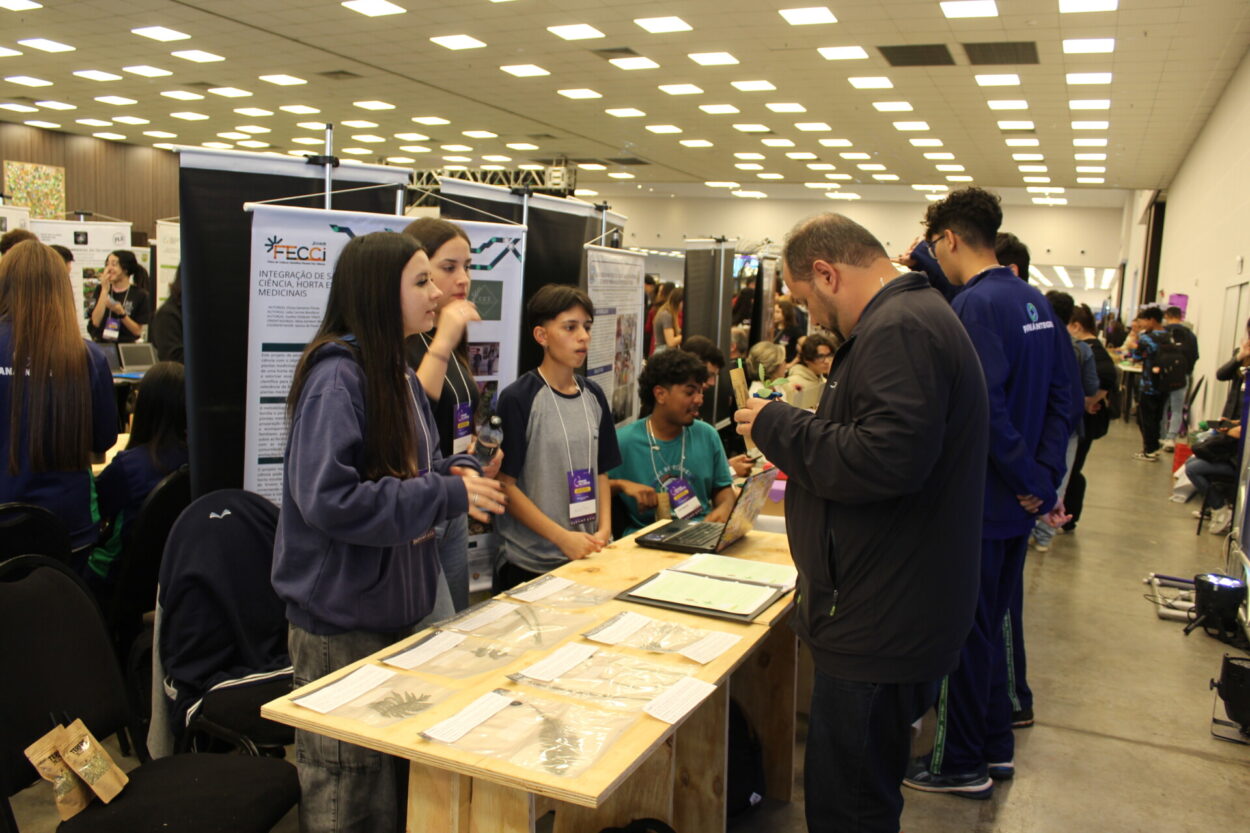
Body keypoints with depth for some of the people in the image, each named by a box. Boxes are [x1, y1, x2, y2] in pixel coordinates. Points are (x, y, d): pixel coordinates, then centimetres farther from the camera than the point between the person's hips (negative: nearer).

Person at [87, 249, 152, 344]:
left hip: (126, 345, -2)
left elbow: (138, 331, 0)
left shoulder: (140, 295, 1)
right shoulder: (100, 290, 10)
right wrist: (105, 289, -5)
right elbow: (96, 322, -4)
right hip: (101, 344, 2)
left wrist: (121, 313, -15)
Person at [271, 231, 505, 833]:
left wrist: (458, 471, -4)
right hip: (341, 621, -8)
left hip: (397, 609, 9)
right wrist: (448, 497, -24)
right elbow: (328, 500, -29)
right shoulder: (337, 376, -20)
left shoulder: (399, 374, 8)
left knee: (396, 779, 21)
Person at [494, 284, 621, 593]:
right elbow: (506, 484, -13)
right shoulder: (518, 399, -12)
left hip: (587, 555, 5)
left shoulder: (593, 396, 7)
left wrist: (604, 529, -2)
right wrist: (563, 538, -17)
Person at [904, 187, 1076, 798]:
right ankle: (996, 747, 35)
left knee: (965, 633, 5)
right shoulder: (1035, 303, 10)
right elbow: (1062, 399, 10)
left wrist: (1030, 484, -17)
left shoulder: (974, 306, -20)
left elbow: (985, 409, -28)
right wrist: (1044, 479, 4)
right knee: (989, 626, 21)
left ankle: (962, 765, 20)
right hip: (1018, 501, 9)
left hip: (978, 504, -9)